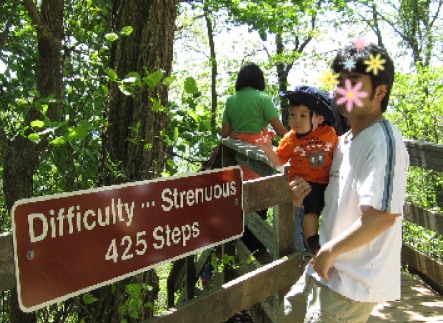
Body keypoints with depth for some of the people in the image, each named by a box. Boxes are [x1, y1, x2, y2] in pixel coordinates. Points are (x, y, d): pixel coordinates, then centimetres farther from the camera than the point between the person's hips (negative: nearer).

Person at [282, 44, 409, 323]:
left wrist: (330, 250, -19)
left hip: (355, 282, -9)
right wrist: (310, 197, 2)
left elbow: (382, 215, -29)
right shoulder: (346, 140, 10)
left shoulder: (383, 141, -20)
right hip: (328, 268, 10)